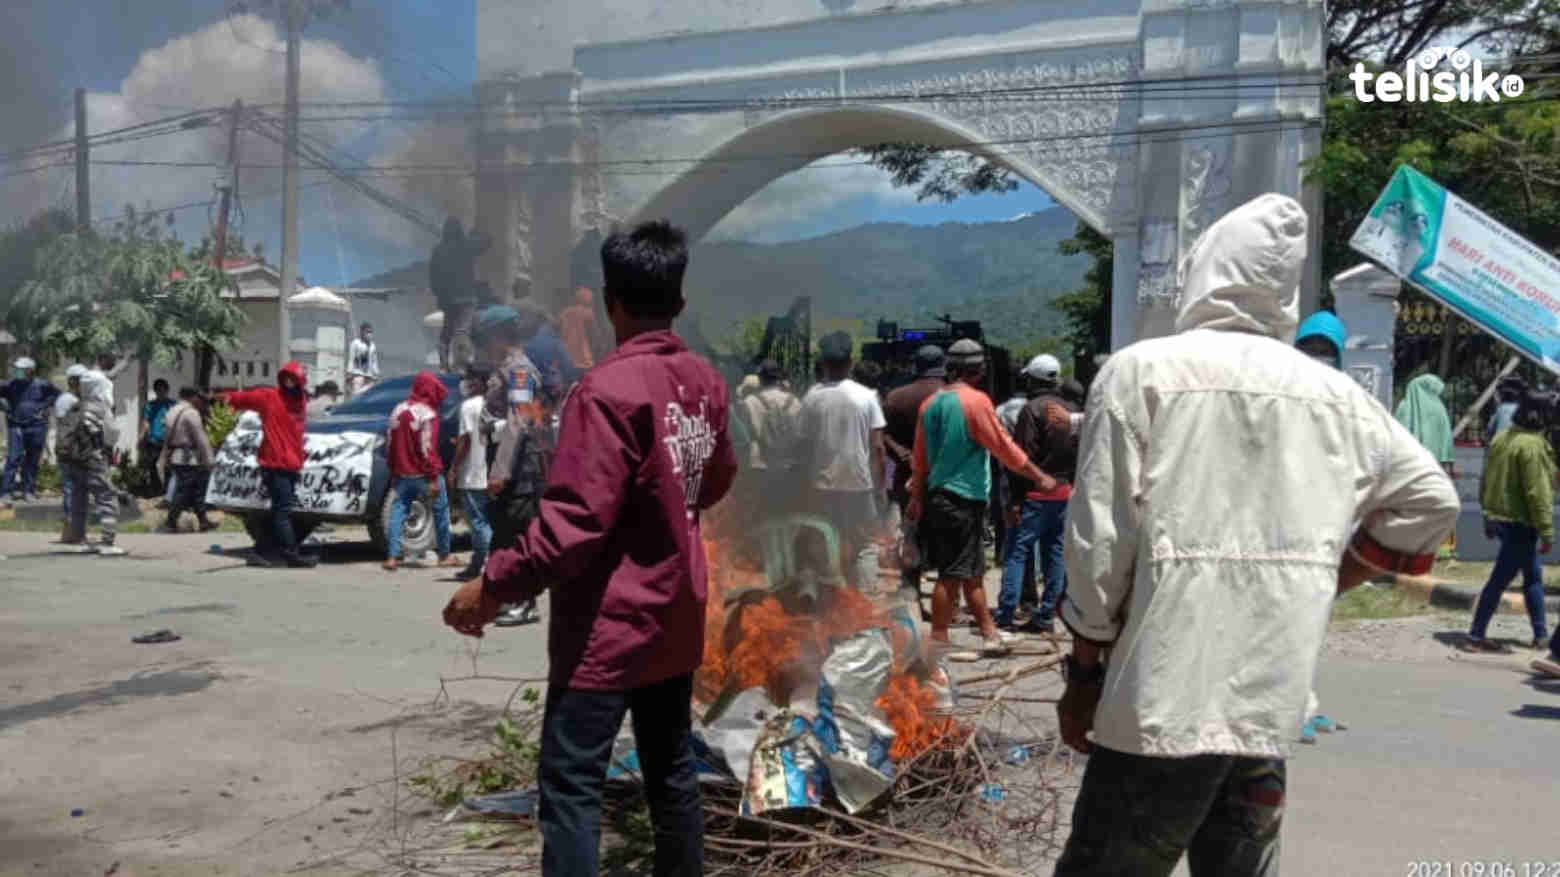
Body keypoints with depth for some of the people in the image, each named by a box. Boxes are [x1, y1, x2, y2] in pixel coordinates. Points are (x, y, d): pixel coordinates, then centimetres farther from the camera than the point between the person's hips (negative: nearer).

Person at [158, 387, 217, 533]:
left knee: (196, 489, 14)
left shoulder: (172, 411, 12)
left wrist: (163, 460, 18)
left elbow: (168, 437, 15)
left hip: (174, 457, 9)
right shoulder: (191, 413, -14)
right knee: (183, 492, -2)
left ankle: (203, 520, 19)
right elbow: (200, 438, -15)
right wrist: (208, 459, -12)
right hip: (188, 459, -9)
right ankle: (170, 523, 1)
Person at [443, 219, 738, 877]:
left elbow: (573, 521, -24)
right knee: (671, 770, 18)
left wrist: (494, 585, -14)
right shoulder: (706, 381, 2)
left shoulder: (609, 389, -20)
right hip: (676, 620, 8)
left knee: (570, 786, -1)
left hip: (610, 626, -8)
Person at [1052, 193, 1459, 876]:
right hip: (1271, 708, 5)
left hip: (1160, 701, -4)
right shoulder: (1336, 393, 7)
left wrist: (1083, 671, 2)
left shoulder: (1142, 370, -6)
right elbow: (1430, 502, 16)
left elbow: (1098, 541, -9)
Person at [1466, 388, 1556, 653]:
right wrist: (1547, 532, -16)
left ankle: (1540, 635, 28)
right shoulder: (1532, 445, -19)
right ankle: (1475, 637, 1)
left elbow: (1487, 480, 14)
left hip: (1498, 518, 9)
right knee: (1499, 581, -3)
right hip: (1520, 523, -9)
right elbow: (1537, 492, -21)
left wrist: (1488, 515, 22)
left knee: (1533, 577, 20)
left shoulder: (1502, 438, 7)